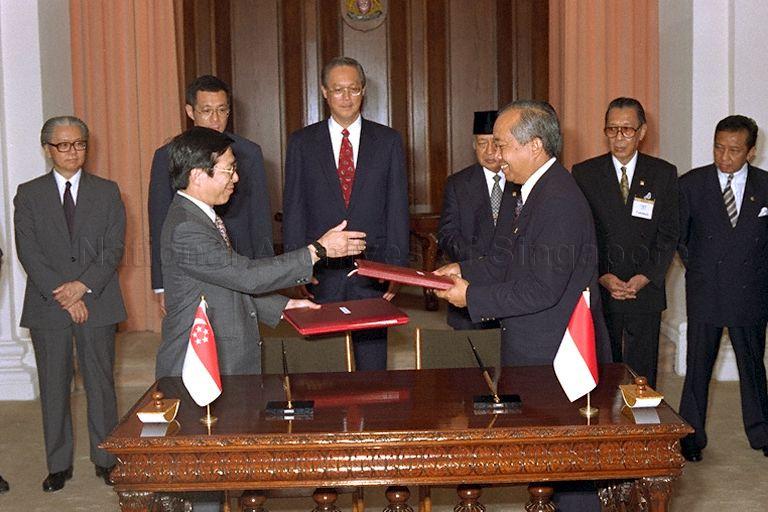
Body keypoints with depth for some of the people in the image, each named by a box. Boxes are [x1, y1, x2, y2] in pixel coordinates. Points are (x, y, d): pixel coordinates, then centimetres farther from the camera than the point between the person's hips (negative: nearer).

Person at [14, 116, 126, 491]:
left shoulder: (107, 192, 7)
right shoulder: (29, 194, 6)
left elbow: (114, 248, 0)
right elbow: (28, 252, -3)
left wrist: (84, 285, -13)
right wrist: (61, 295, -12)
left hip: (97, 303, 0)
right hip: (47, 306, 0)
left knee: (100, 383, 5)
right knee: (53, 387, 5)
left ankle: (106, 459, 15)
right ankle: (59, 465, 15)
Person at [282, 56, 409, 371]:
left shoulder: (388, 141, 6)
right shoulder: (301, 143, 6)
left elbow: (397, 209, 4)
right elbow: (293, 211, 4)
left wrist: (395, 268, -3)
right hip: (320, 273, 0)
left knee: (373, 365, 4)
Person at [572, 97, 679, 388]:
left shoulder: (664, 173, 6)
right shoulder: (584, 173, 3)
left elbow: (668, 234, 4)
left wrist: (646, 277, -9)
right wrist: (602, 277, -11)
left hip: (646, 291, 1)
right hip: (598, 293, -1)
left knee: (642, 375, 3)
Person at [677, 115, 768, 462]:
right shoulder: (691, 184, -2)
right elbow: (677, 235, 6)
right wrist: (696, 268, 5)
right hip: (704, 292, -1)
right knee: (698, 365, 4)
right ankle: (691, 436, 16)